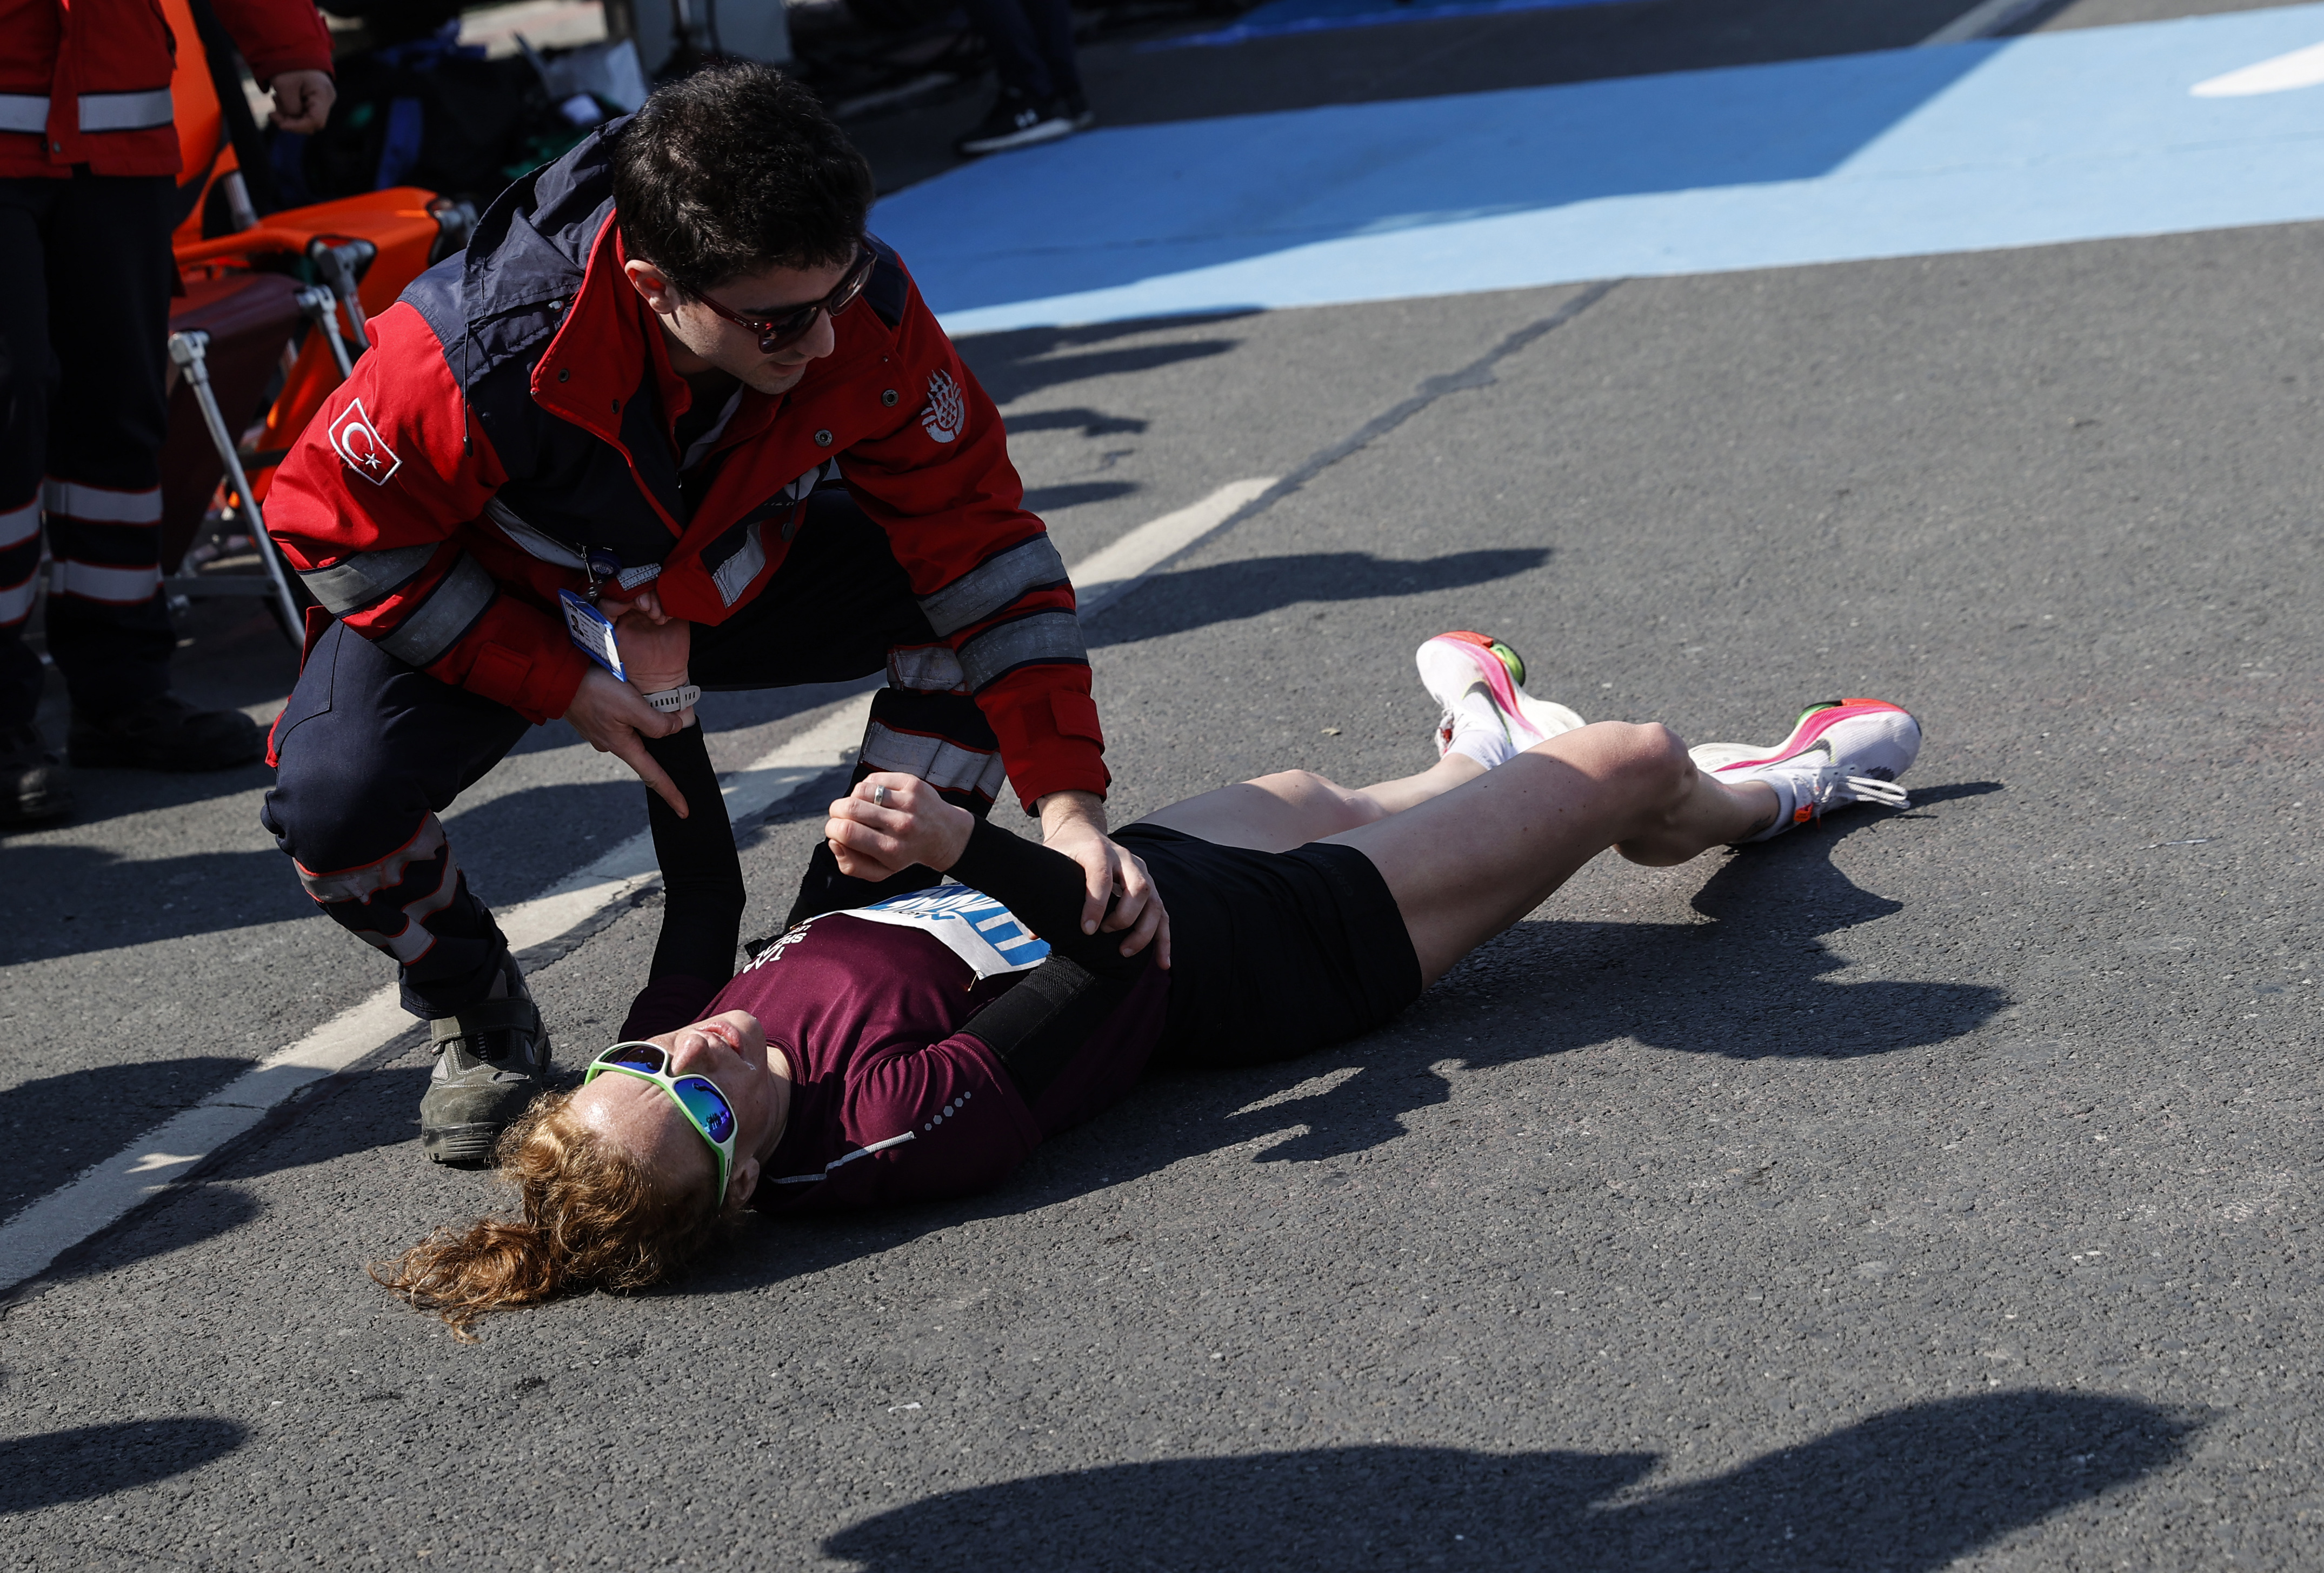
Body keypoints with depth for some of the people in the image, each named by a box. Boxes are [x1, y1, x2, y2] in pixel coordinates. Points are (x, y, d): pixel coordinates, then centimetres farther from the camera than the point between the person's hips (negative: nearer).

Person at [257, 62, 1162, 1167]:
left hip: (732, 577, 3)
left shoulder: (866, 313, -31)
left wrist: (1069, 799, -32)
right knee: (331, 803, -29)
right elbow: (335, 526, -22)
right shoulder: (478, 350, -39)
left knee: (964, 598, -20)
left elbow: (975, 534, -24)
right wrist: (560, 686, -24)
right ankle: (477, 1014, 5)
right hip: (501, 609, -3)